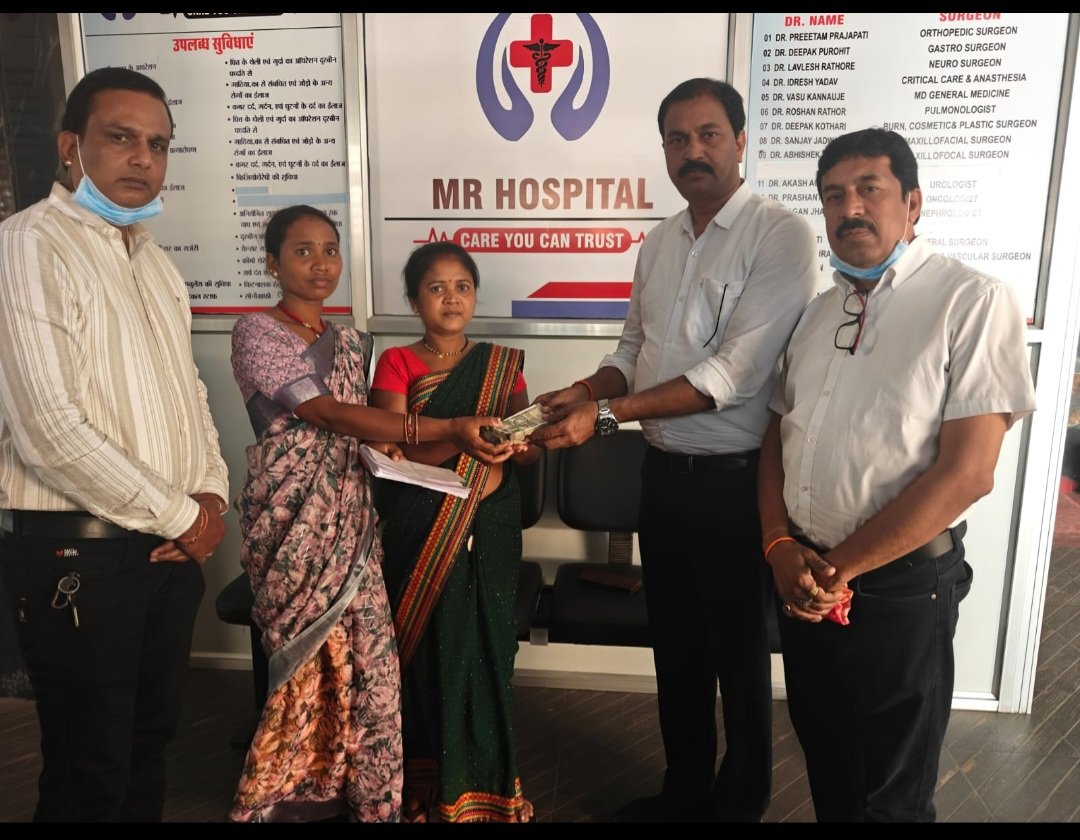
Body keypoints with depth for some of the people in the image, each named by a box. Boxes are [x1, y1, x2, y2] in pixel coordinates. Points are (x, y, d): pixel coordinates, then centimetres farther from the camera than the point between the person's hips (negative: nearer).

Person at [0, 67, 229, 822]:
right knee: (91, 770, 7)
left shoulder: (155, 260, 13)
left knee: (151, 742, 20)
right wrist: (180, 516, -13)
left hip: (172, 547, 7)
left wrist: (212, 494, 1)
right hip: (80, 554, -7)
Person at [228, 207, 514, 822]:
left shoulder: (353, 342, 16)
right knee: (313, 666, -2)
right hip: (293, 518, -5)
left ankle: (365, 798, 20)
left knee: (369, 661, 3)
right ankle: (283, 800, 21)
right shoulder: (255, 333, -5)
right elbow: (327, 414, -18)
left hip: (351, 513, 6)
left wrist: (392, 445, 2)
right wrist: (447, 430, -25)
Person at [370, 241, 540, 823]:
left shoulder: (502, 365, 7)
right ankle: (427, 787, 22)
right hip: (422, 531, -2)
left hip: (490, 529, 2)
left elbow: (530, 449, 4)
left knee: (484, 652, 5)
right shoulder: (397, 363, -1)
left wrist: (517, 443, -20)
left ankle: (481, 787, 24)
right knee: (429, 653, 2)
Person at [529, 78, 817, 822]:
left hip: (736, 480, -6)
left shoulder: (780, 236, -14)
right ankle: (685, 790, 41)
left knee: (738, 650, 12)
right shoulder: (659, 241, 9)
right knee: (675, 642, 19)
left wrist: (606, 415, -27)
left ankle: (741, 803, 37)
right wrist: (585, 392, -7)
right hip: (664, 472, 7)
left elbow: (732, 372, -23)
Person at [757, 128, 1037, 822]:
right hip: (803, 580, 6)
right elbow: (777, 436, 9)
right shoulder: (819, 312, 10)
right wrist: (780, 547, -7)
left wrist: (841, 569, -15)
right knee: (824, 763, 23)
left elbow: (966, 471, -18)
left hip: (898, 585, -6)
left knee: (889, 795, 12)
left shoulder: (973, 302, -11)